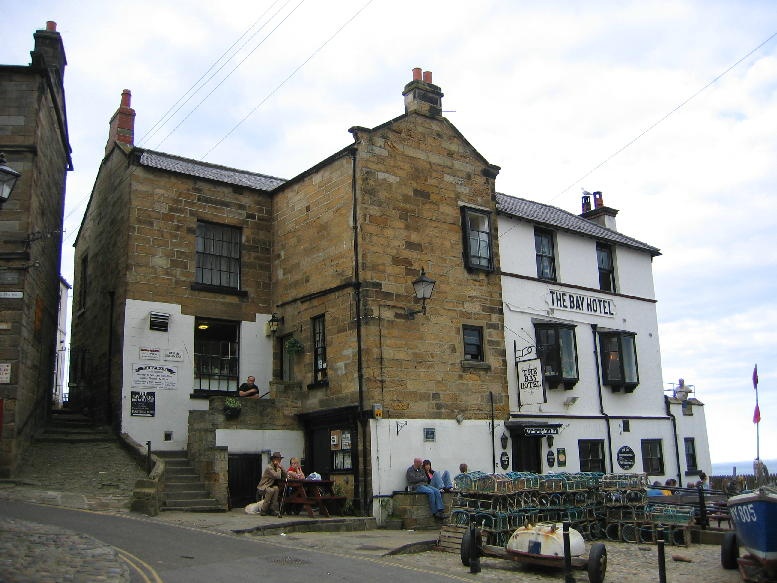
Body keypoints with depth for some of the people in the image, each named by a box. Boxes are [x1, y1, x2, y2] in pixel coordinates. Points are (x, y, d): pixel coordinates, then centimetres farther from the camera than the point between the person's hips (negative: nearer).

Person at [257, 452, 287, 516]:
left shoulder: (278, 467, 8)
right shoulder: (269, 468, -17)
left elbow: (285, 476, 0)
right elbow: (277, 476, -28)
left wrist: (281, 467, -9)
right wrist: (278, 469, -13)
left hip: (271, 486, 6)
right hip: (263, 486, -6)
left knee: (276, 488, -26)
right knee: (271, 490, -34)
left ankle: (273, 509, -21)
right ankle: (263, 510, -23)